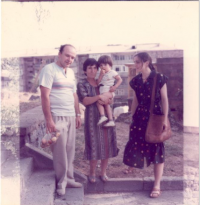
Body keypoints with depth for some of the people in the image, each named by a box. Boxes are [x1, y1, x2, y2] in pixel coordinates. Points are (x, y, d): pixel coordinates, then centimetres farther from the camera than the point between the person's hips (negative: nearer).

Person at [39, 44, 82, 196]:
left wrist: (78, 114, 15)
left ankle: (69, 178, 23)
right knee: (60, 151, -1)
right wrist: (49, 120, -18)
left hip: (71, 117, 7)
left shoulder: (71, 72, 14)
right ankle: (61, 181, 13)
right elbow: (45, 96, -14)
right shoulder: (49, 69, -8)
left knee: (70, 150, 11)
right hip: (57, 117, -7)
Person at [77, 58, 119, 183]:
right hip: (93, 119, -4)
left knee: (107, 145, 6)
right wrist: (99, 97, -22)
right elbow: (85, 101, -13)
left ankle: (103, 172, 21)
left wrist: (105, 99, -14)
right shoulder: (82, 85, -1)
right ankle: (92, 173, 19)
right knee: (94, 146, 0)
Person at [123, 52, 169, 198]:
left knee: (157, 148, 0)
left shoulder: (159, 78, -8)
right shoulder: (136, 80, 6)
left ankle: (157, 184, 7)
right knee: (136, 144, 11)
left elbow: (164, 99, -6)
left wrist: (165, 118, -10)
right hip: (140, 116, 5)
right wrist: (132, 117, 13)